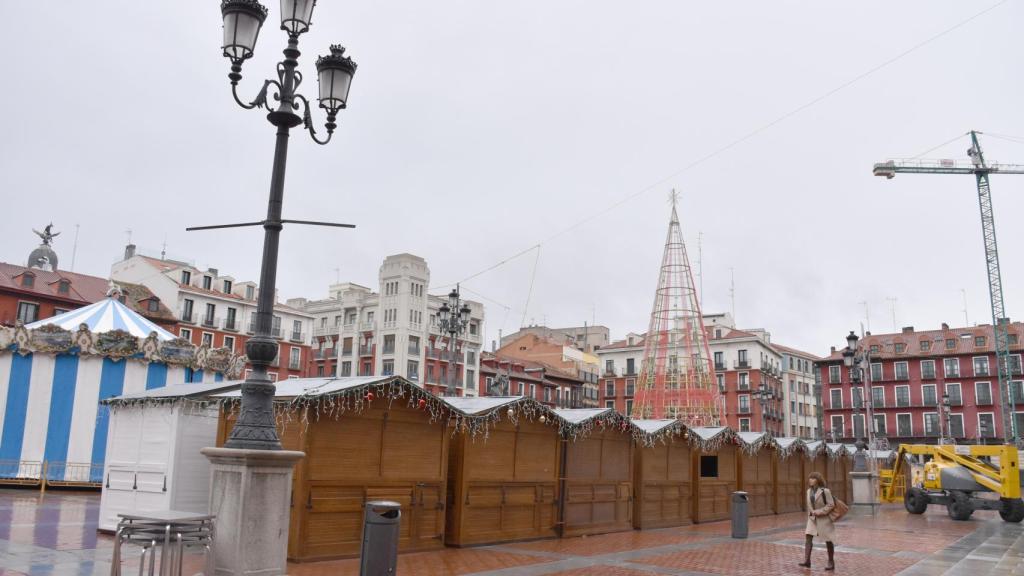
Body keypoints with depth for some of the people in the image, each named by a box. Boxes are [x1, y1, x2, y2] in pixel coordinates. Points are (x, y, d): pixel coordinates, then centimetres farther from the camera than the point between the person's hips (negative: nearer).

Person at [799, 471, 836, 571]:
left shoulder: (824, 491, -16)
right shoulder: (809, 491, 4)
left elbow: (831, 504, -17)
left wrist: (819, 512, -21)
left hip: (824, 518, -6)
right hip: (812, 518, 6)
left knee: (828, 540, 6)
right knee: (808, 537, -8)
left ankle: (831, 562, 19)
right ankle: (806, 560, -10)